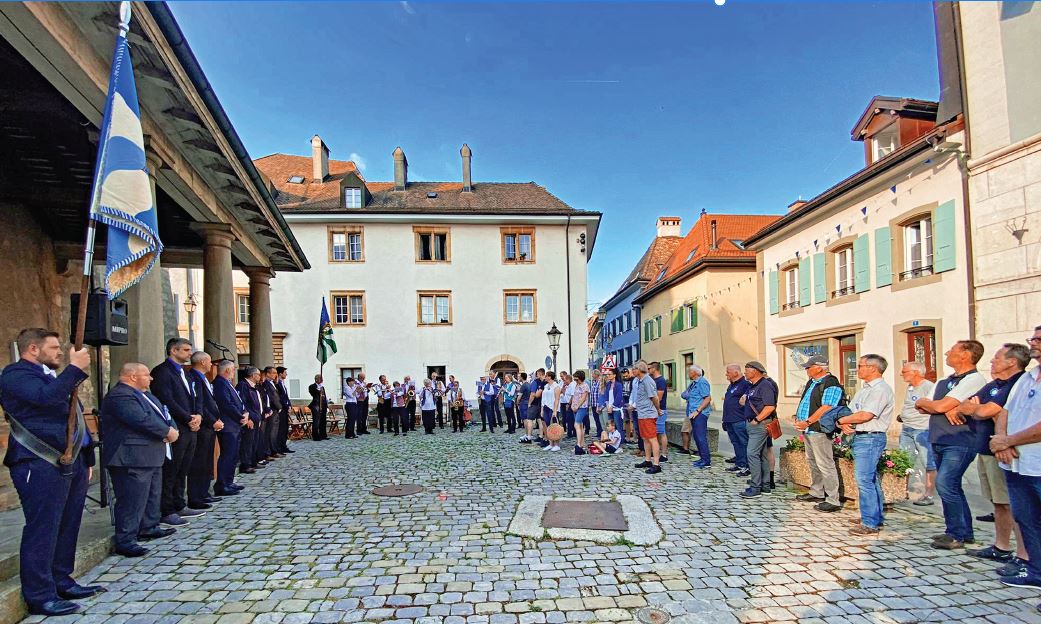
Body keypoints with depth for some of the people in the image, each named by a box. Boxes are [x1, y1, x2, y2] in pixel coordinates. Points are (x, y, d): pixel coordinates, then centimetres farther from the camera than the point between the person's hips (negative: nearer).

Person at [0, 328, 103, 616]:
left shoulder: (50, 376, 22)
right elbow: (46, 397, -29)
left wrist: (87, 458, 21)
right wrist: (75, 368, -22)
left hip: (71, 463, 9)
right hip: (40, 465, -9)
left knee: (67, 527, 13)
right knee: (42, 530, -5)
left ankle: (61, 582, 24)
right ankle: (40, 596, 3)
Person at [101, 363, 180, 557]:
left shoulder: (144, 394, 16)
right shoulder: (120, 395, -17)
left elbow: (162, 412, 17)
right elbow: (142, 420, -27)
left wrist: (172, 428, -4)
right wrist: (167, 432, -15)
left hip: (151, 456, 11)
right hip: (132, 458, -11)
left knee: (152, 495, 20)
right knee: (132, 500, -7)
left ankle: (149, 528, 32)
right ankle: (124, 541, -1)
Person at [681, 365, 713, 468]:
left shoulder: (702, 382, -11)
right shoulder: (692, 383, 19)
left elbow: (708, 398, -17)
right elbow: (683, 395, 26)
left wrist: (697, 411, -20)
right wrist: (686, 395, 4)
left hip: (700, 414, -10)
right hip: (693, 413, 10)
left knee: (701, 437, -8)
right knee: (697, 437, 12)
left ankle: (706, 460, -2)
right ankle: (702, 458, 19)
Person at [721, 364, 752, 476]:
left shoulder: (745, 384, -12)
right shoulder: (731, 385, 18)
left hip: (739, 420, -10)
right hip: (729, 420, 10)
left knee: (744, 443, -4)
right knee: (736, 443, 14)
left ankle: (747, 467, -1)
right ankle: (739, 464, 22)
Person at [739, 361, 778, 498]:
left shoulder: (765, 385, -14)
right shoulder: (751, 386, 16)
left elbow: (770, 407, -21)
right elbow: (744, 402, 28)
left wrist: (756, 420, -19)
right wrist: (744, 400, 8)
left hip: (760, 424, -10)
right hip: (752, 424, 10)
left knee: (752, 453, -12)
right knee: (762, 454, 13)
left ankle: (755, 487, -8)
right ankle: (766, 485, 20)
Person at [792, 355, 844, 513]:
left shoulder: (831, 384, -16)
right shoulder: (811, 382, 15)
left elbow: (826, 408, -24)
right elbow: (805, 402, 23)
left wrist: (807, 422, -23)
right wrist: (798, 416, 8)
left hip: (819, 430, -10)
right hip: (808, 430, 10)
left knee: (825, 465, -6)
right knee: (812, 462, 19)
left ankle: (833, 501, 0)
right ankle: (816, 493, 31)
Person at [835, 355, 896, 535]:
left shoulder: (881, 389, -14)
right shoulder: (864, 389, 18)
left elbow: (865, 415, -22)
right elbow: (850, 410, 16)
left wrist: (840, 420, -9)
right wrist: (845, 424, -6)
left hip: (870, 438, -10)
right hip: (859, 437, 10)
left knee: (865, 480, -9)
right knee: (871, 479, 15)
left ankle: (870, 523, -4)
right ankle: (876, 517, 24)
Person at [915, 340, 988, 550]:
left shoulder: (974, 380, -11)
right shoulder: (945, 382, 17)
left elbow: (940, 406, -18)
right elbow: (923, 408, 9)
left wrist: (923, 402, 3)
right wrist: (947, 408, -10)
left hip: (959, 443, -9)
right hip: (940, 441, 9)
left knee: (945, 484, -14)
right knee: (951, 486, 13)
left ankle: (956, 534, -3)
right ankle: (965, 532, 24)